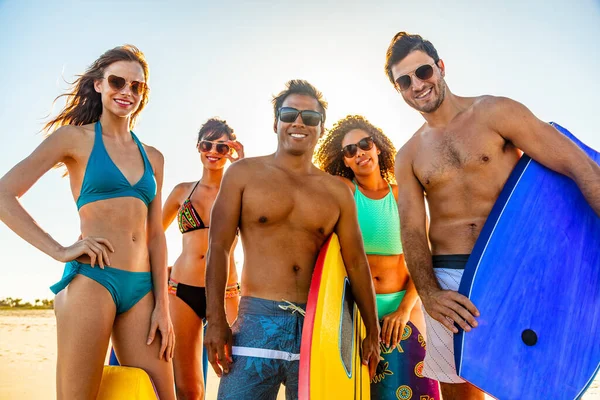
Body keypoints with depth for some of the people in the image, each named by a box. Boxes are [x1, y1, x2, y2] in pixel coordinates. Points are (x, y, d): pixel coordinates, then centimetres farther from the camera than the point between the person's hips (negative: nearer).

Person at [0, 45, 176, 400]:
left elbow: (156, 235, 11)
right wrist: (59, 251, -10)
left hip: (142, 289, 4)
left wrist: (162, 305, 5)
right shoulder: (75, 137, 3)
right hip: (91, 280, -4)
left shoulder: (153, 157, 14)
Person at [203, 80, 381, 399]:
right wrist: (215, 320, -8)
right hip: (258, 321, -2)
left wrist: (372, 332, 10)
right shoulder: (244, 174, 4)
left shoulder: (338, 192, 10)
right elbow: (219, 247, -1)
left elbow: (356, 263, 10)